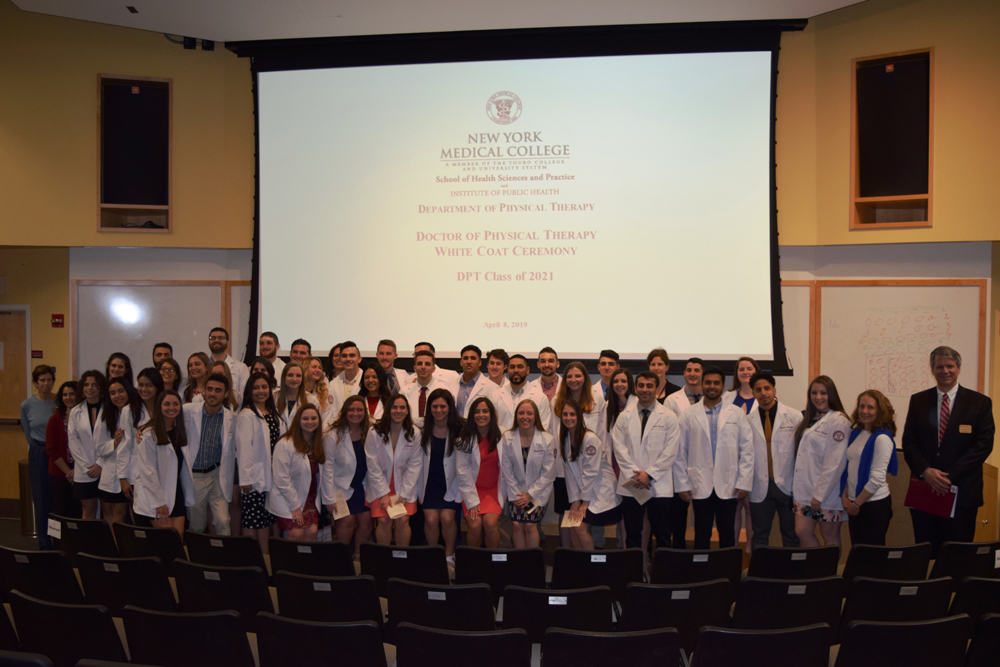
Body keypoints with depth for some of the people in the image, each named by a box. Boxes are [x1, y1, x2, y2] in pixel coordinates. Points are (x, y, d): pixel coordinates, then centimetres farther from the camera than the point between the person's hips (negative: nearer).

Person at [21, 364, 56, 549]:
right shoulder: (27, 405, -1)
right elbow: (28, 433, 8)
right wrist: (41, 449, 6)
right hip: (39, 456, 0)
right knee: (42, 500, 4)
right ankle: (45, 544, 13)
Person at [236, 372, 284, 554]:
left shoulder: (274, 414, 14)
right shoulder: (247, 415, -10)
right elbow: (243, 447, -15)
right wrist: (245, 479, -19)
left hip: (272, 476, 7)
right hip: (255, 477, -7)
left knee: (267, 519, 11)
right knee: (252, 521, -2)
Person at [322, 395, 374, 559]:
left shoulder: (371, 433, -2)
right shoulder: (333, 435, -11)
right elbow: (328, 469, -9)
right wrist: (330, 499, -10)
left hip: (364, 487, 3)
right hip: (342, 487, -3)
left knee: (366, 521, -5)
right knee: (348, 520, -14)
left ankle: (358, 555, 14)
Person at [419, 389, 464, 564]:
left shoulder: (460, 429, -6)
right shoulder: (422, 428, -1)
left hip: (451, 482, -1)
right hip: (429, 482, 1)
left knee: (447, 517, -16)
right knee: (431, 518, -13)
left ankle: (449, 556, 9)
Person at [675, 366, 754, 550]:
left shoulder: (737, 414, 6)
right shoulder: (689, 415, 4)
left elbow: (747, 450, 4)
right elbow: (680, 453, 4)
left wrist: (744, 484, -2)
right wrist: (682, 484, -1)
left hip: (728, 487, 0)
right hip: (700, 487, 0)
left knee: (727, 535, 7)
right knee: (702, 535, 6)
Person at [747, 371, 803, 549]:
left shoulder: (794, 417, 1)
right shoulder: (747, 420, 4)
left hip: (787, 486, -1)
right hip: (760, 487, 1)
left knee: (791, 536, 8)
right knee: (760, 536, 9)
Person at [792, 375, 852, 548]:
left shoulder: (838, 421, -12)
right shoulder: (809, 420, 14)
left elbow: (835, 462, -17)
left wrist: (820, 495, -17)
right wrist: (796, 486, 7)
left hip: (827, 490, -7)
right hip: (805, 488, 7)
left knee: (830, 535, 6)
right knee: (802, 532, 6)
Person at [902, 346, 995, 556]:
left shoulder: (980, 402, 3)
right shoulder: (918, 401, 9)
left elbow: (984, 444, -5)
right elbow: (908, 441, 6)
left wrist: (950, 475, -14)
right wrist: (925, 471, -12)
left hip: (962, 492, -2)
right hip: (924, 489, 2)